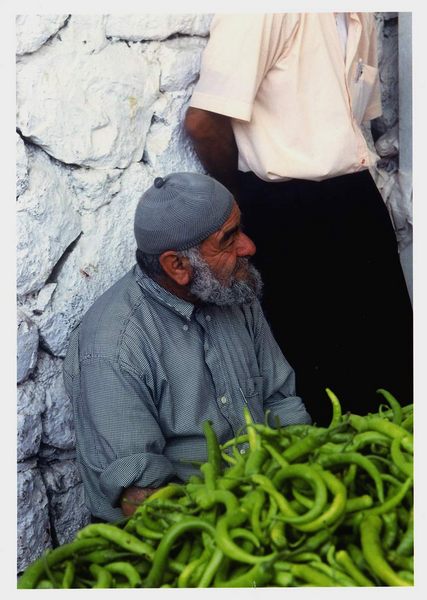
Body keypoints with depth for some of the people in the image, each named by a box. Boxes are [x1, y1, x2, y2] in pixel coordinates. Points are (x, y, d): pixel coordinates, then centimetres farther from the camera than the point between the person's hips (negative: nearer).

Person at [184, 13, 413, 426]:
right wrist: (247, 201, -4)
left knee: (391, 353, 11)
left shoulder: (360, 17, 11)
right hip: (289, 214, -7)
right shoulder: (263, 14, -15)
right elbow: (203, 121, -20)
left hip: (358, 201, 7)